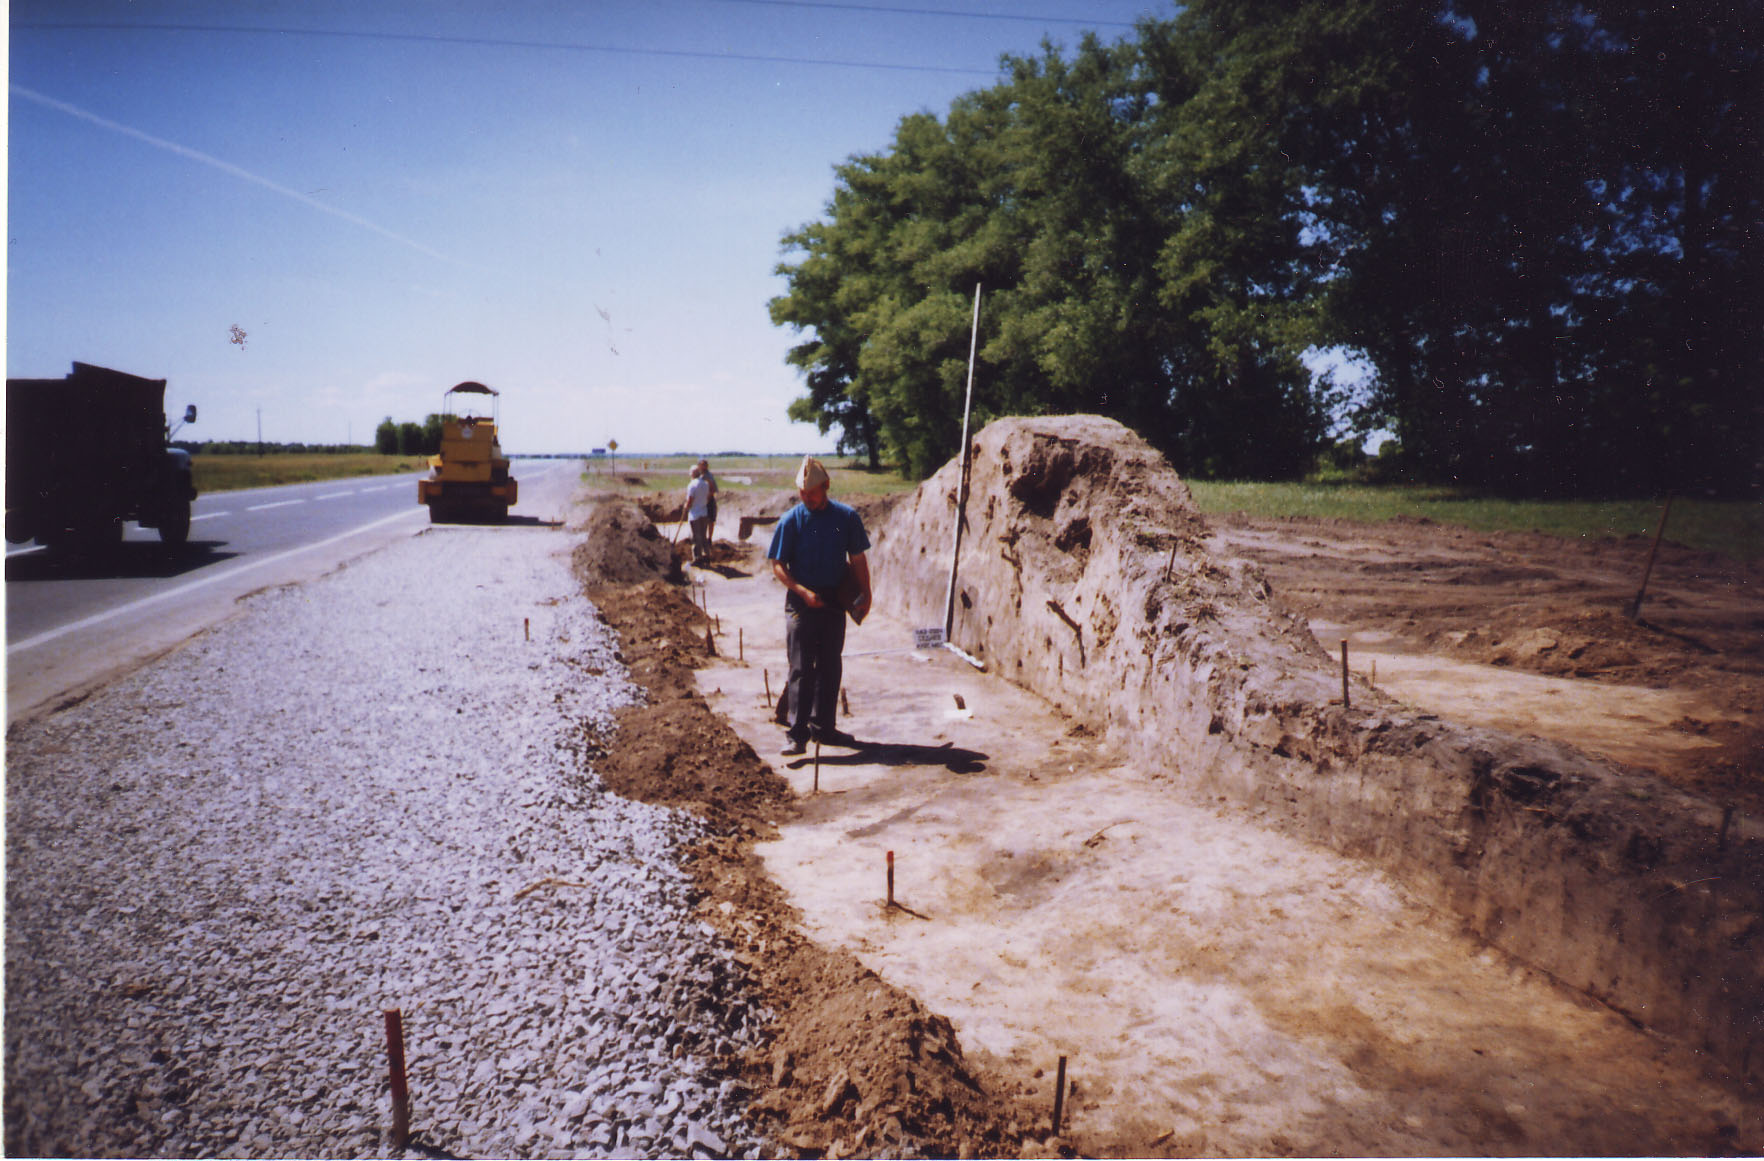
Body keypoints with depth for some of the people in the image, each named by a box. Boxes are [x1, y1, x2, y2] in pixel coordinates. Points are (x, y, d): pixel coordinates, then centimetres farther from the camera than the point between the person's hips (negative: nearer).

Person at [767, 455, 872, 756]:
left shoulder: (847, 517, 1)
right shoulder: (790, 521, -5)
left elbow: (857, 559, 9)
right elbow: (778, 565, -3)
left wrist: (865, 594, 2)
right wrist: (803, 591, -14)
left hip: (835, 601, 3)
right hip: (801, 603, -3)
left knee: (830, 667, 10)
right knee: (801, 669, -4)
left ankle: (823, 726, 22)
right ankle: (796, 733, -1)